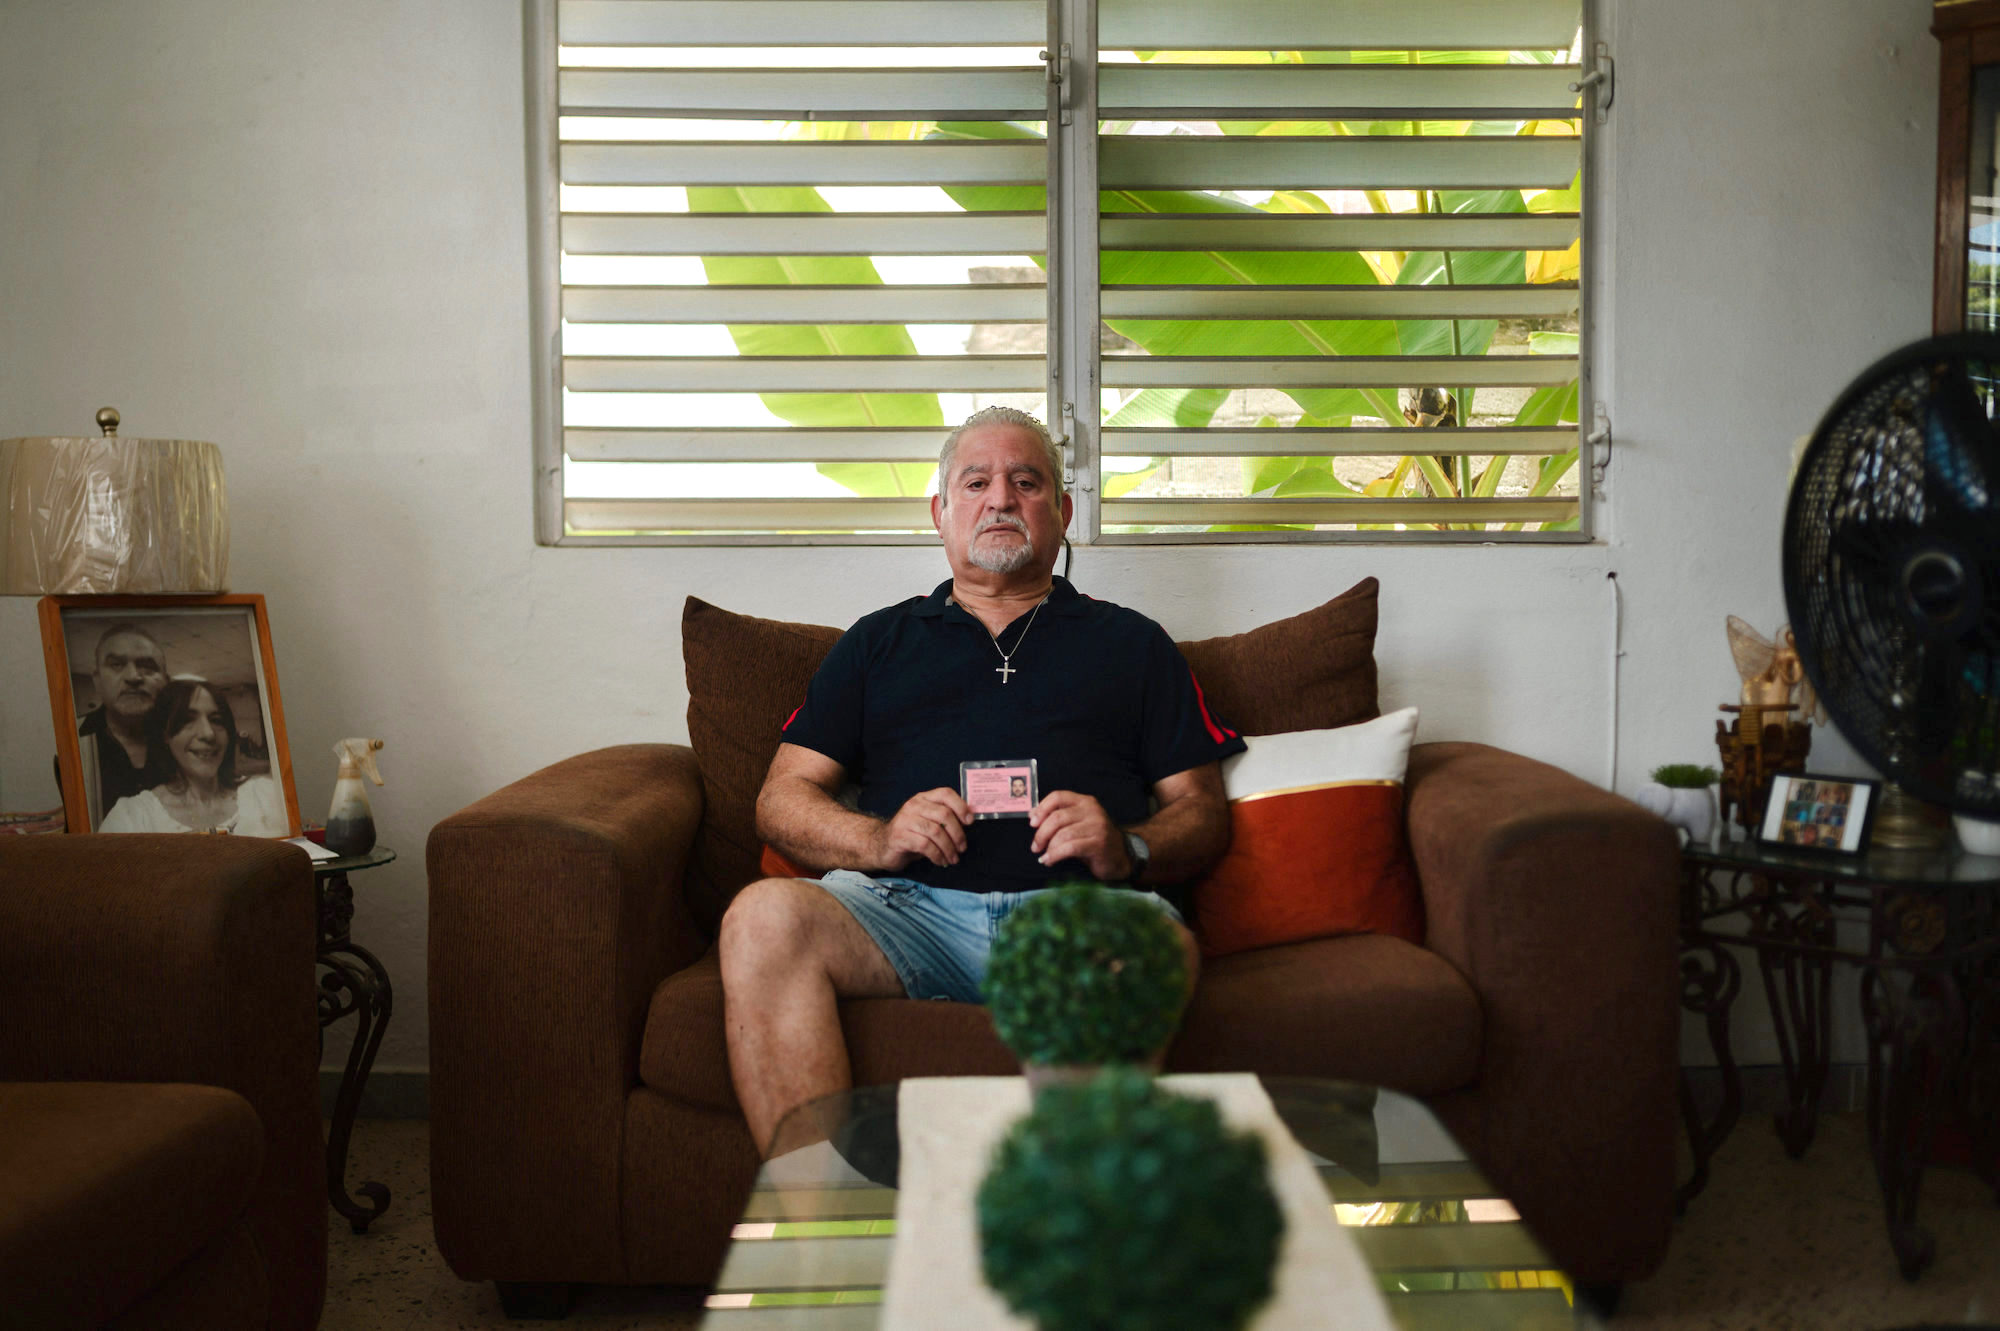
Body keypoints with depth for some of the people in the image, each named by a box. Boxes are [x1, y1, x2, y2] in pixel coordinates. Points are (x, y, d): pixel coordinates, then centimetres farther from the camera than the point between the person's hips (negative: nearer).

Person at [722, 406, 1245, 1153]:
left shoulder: (1130, 643, 27)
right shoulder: (878, 642, 29)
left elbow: (1204, 817, 19)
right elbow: (783, 800, 20)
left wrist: (1125, 849, -5)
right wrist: (877, 839, -2)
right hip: (908, 904, 1)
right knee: (765, 916, -32)